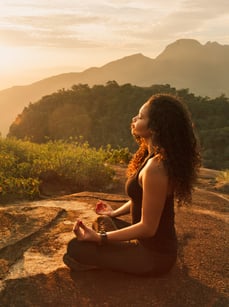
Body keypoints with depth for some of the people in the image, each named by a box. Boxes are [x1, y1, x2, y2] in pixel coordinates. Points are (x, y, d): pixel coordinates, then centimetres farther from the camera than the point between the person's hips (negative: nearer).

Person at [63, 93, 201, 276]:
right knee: (103, 220, 28)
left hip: (153, 255, -9)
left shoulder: (155, 168, -31)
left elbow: (147, 227, -26)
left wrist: (98, 238, -23)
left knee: (75, 248, -11)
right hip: (159, 242, 9)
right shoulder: (156, 157, -1)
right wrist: (115, 213, 20)